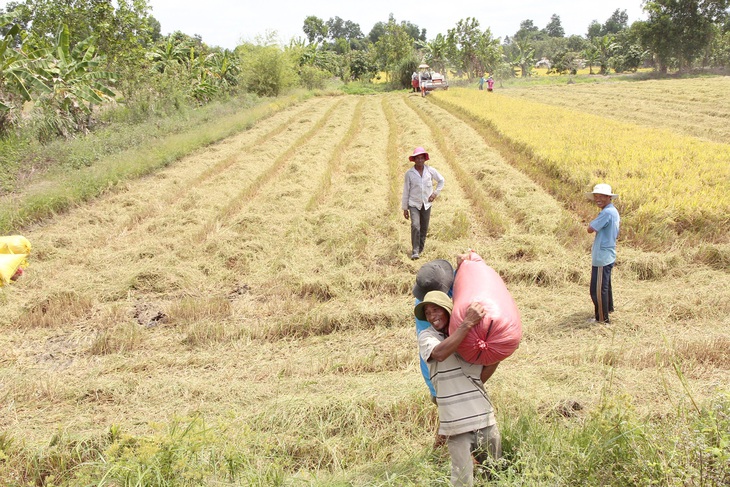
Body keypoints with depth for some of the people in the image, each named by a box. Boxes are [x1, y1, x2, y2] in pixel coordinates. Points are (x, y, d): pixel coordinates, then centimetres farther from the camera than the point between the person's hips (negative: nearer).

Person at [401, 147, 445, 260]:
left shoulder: (430, 171, -3)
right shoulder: (409, 173, -7)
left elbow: (441, 180, 14)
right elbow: (406, 191, -2)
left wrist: (435, 193, 3)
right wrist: (404, 208, 0)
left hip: (427, 204, 2)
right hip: (414, 204, -2)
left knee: (424, 228, 9)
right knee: (415, 226, -18)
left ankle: (420, 249, 25)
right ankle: (415, 251, -11)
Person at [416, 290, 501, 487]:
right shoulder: (427, 336, -1)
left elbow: (481, 377, 8)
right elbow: (440, 353, -25)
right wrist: (467, 323, -28)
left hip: (485, 417, 4)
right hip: (457, 422, -4)